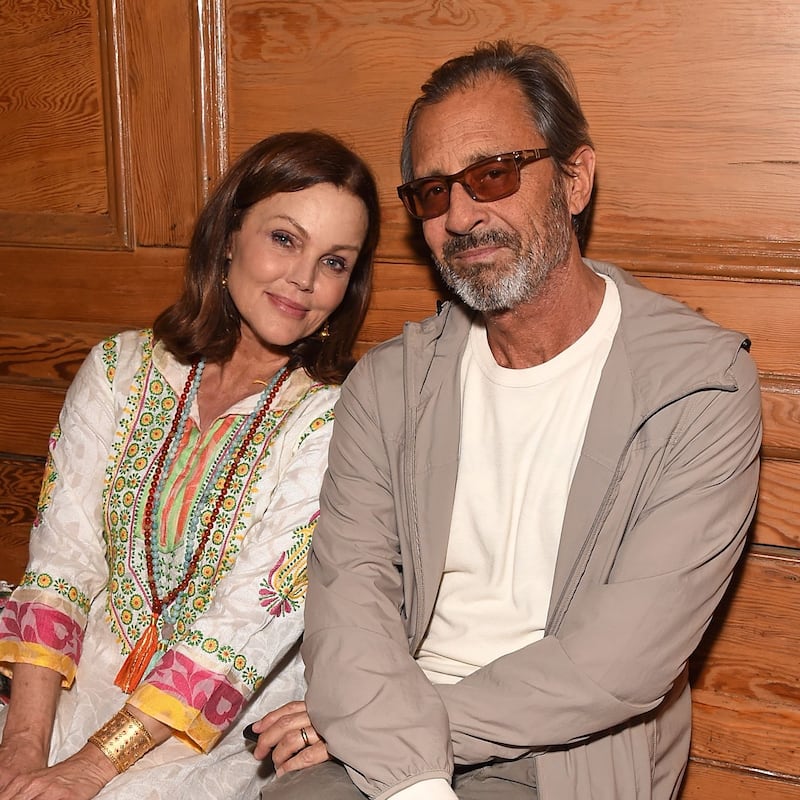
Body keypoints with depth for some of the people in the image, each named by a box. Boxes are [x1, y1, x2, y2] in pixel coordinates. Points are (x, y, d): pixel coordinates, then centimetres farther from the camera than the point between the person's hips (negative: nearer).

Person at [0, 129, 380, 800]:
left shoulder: (336, 418, -10)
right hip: (80, 688, 4)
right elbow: (61, 561, -2)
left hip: (232, 732, -3)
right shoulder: (122, 368, 3)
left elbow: (251, 622, -15)